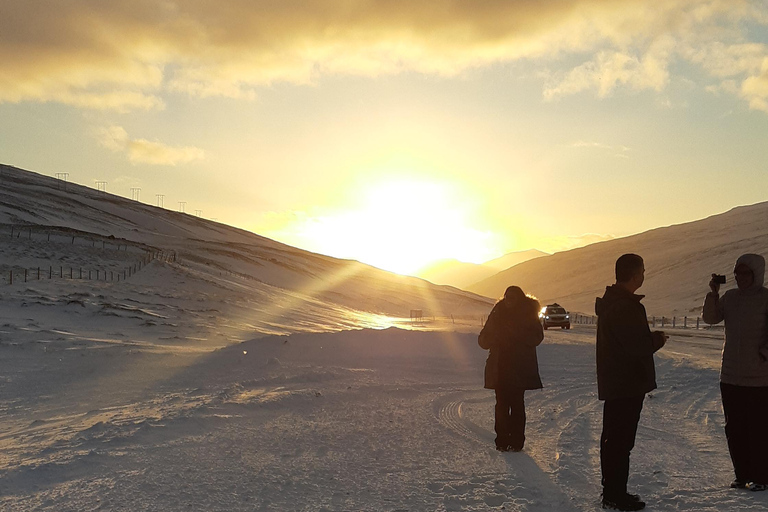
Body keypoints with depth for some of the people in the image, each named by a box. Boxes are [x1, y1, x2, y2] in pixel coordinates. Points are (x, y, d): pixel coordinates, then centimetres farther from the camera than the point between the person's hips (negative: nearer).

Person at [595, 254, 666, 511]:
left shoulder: (610, 302, 12)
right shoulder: (626, 307, -21)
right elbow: (637, 346, -25)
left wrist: (651, 338, 10)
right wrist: (658, 339, -7)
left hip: (614, 383, 10)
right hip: (627, 384, -10)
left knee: (613, 438, 17)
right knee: (621, 441, -3)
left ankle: (612, 491, 27)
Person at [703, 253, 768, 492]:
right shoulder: (730, 297, 8)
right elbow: (710, 318, 2)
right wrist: (713, 294, -9)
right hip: (730, 376, 6)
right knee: (734, 428, 11)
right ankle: (742, 475, 22)